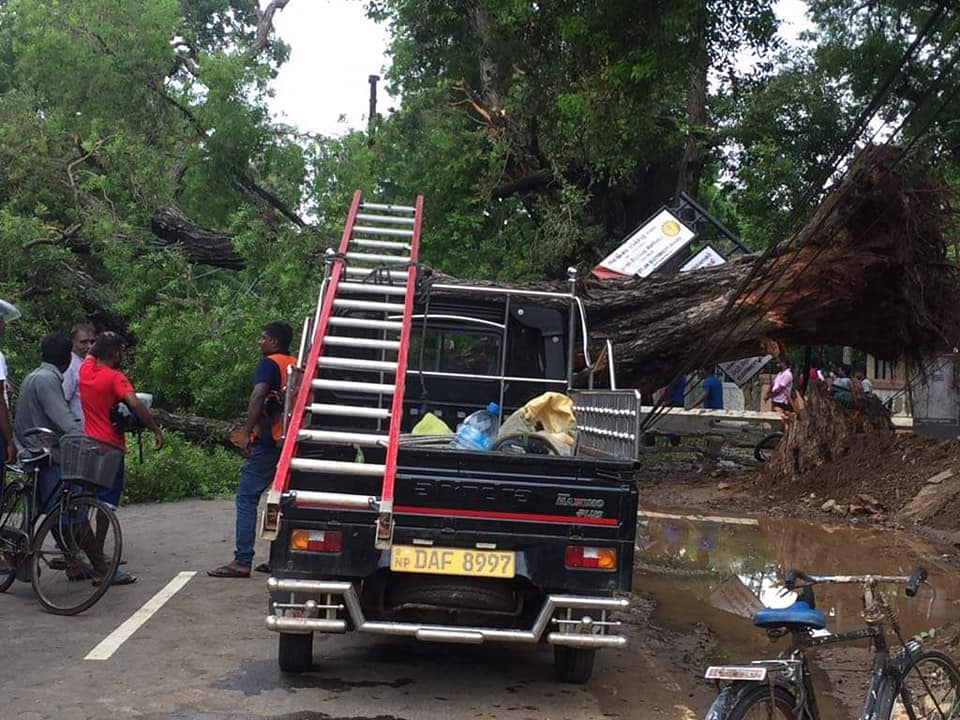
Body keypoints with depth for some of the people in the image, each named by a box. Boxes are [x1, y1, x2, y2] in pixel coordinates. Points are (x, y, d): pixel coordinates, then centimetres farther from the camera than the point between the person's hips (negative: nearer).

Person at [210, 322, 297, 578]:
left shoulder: (269, 363, -6)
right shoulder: (297, 366, 14)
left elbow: (258, 395, -21)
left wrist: (246, 432, -23)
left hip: (267, 441, -7)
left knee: (247, 498, -4)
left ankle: (242, 561, -7)